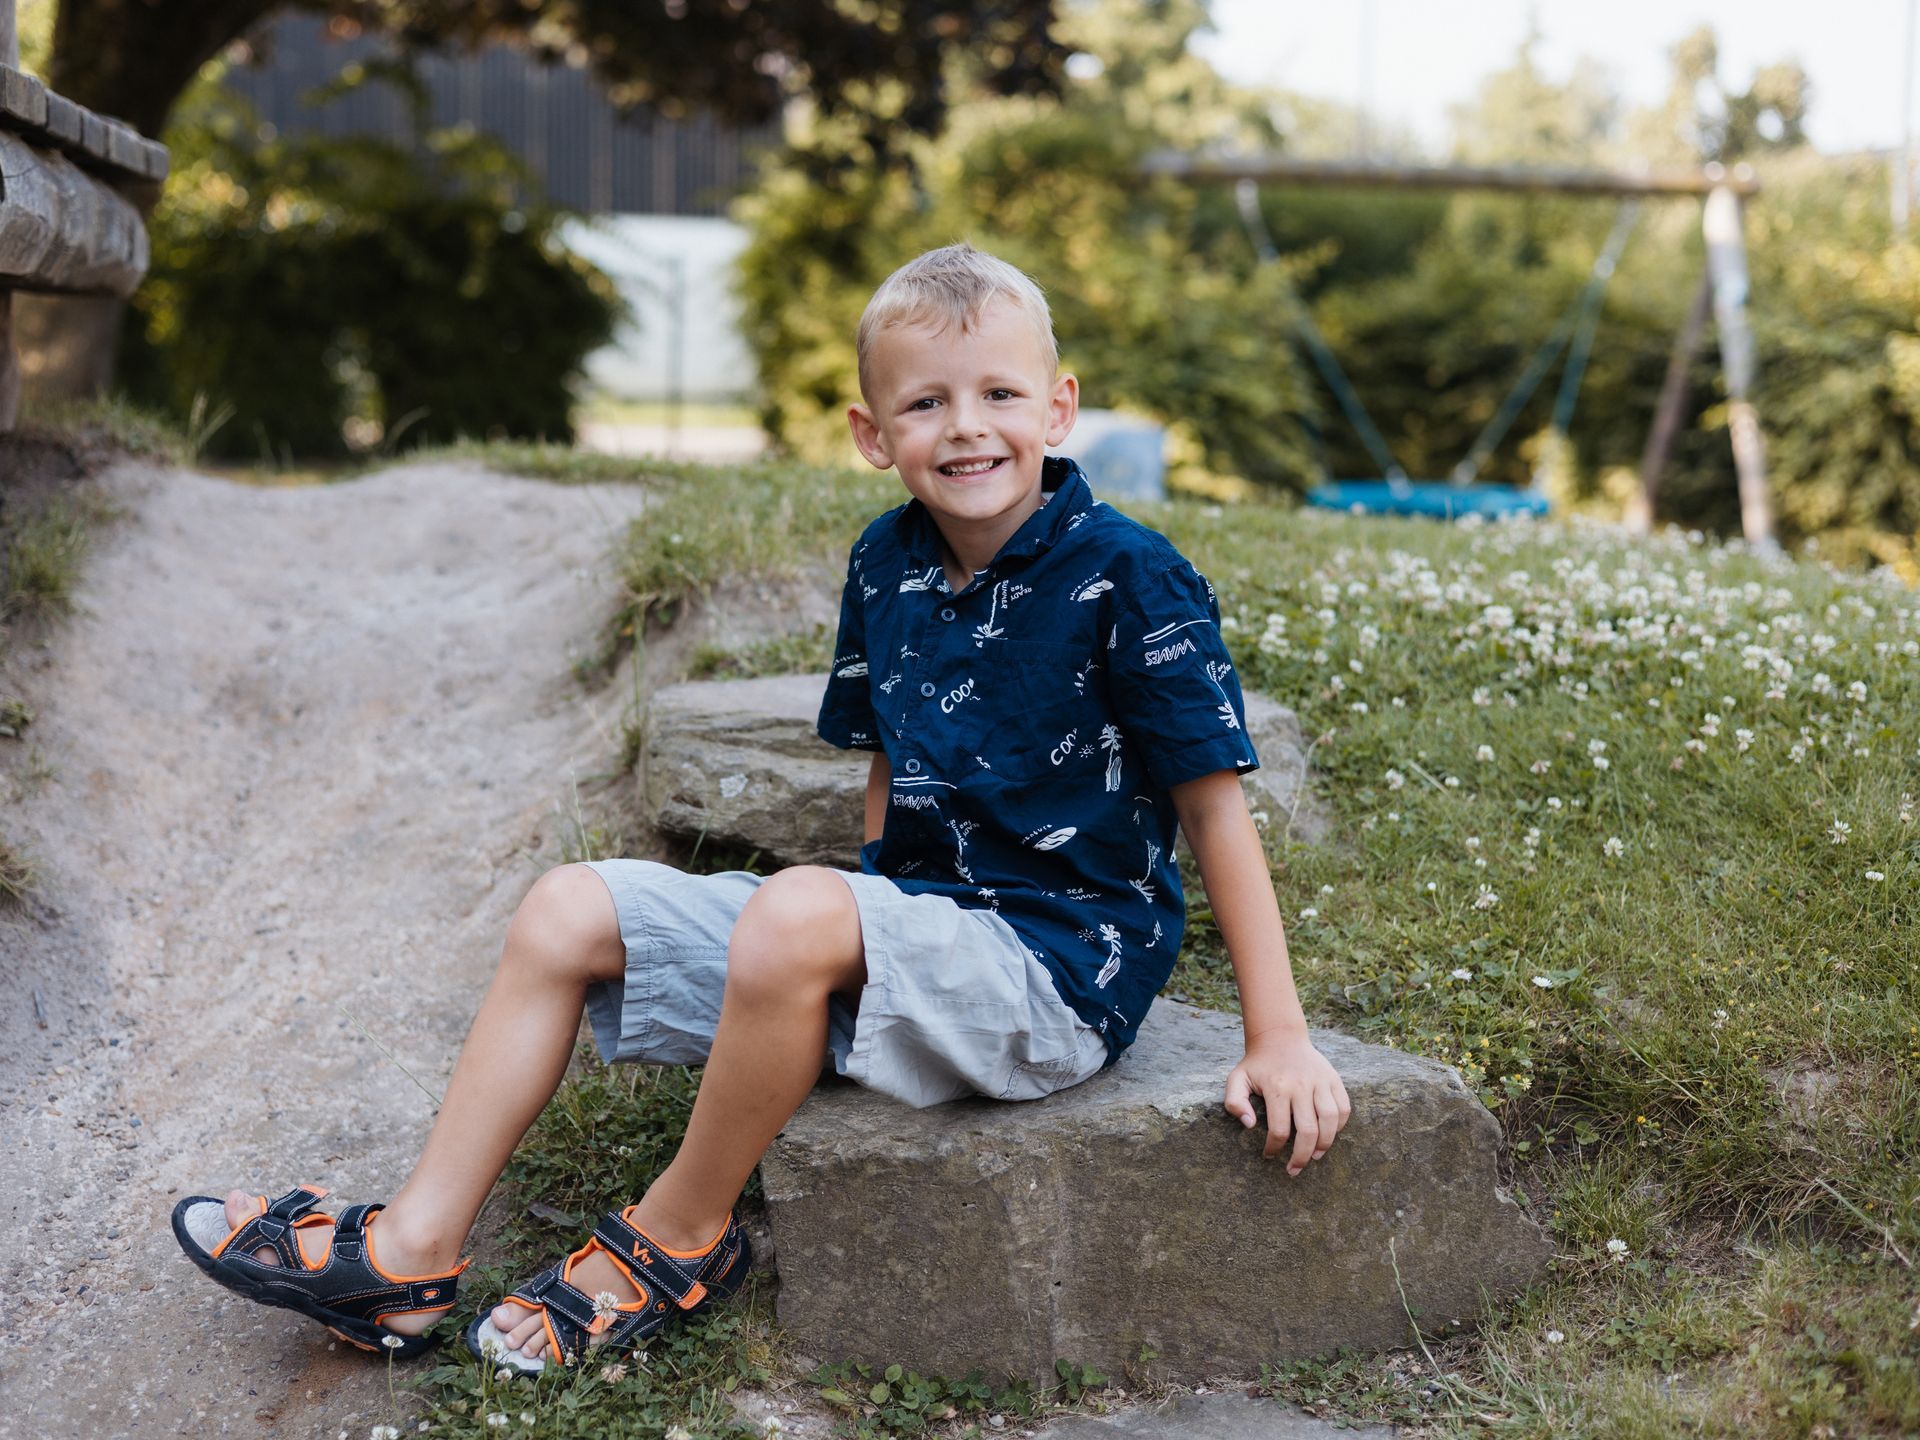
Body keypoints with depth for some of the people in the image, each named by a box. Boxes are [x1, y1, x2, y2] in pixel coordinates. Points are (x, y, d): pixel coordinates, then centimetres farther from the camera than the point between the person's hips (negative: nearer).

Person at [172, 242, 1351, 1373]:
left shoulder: (1125, 577, -14)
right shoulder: (888, 566, 5)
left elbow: (1215, 802, -12)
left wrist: (1280, 1039, -12)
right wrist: (880, 934, 11)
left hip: (1059, 962, -7)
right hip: (911, 925, 8)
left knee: (795, 914, -36)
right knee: (569, 911, 1)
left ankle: (678, 1242, -11)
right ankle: (414, 1254, 0)